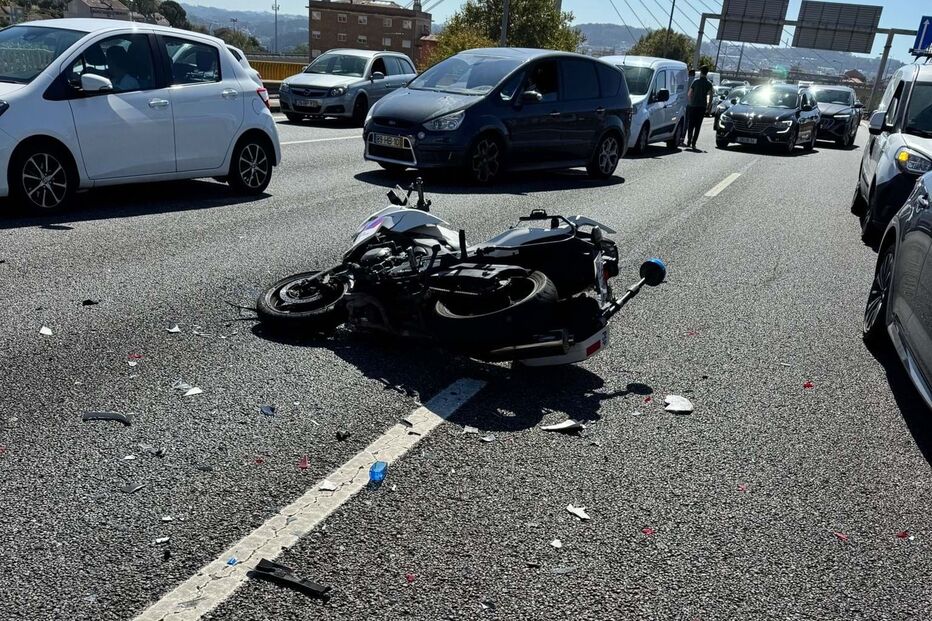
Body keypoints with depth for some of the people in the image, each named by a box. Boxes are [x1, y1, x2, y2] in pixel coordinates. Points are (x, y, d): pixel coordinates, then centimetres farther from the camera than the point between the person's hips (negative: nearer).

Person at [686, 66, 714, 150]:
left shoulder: (696, 81, -2)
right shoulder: (709, 84, 1)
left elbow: (690, 93, -1)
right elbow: (710, 96, -2)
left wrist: (690, 102, 11)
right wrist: (708, 105, 9)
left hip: (693, 105, -1)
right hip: (702, 106, 1)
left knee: (691, 124, 11)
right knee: (698, 126, 2)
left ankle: (689, 141, 7)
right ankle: (693, 143, -2)